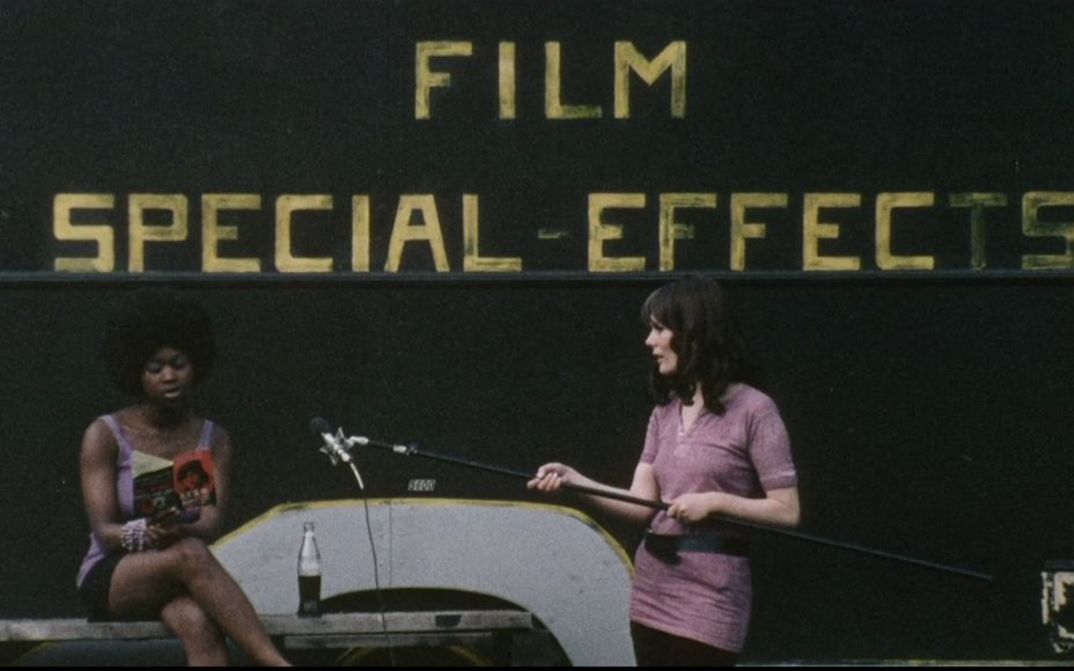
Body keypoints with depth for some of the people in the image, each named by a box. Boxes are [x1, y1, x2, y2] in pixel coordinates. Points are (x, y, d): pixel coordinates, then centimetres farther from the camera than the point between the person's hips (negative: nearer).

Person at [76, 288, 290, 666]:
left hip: (179, 582, 2)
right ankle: (273, 663, -44)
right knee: (190, 555, -36)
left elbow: (212, 525, -7)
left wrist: (178, 532, -32)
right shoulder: (105, 436, -1)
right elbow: (103, 531, -10)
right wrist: (143, 534, -34)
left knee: (201, 626, -36)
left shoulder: (213, 440, 7)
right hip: (109, 579, -2)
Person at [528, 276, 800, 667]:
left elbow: (786, 511, -10)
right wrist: (574, 480, -10)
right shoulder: (665, 411, 13)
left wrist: (714, 501, -18)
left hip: (709, 596, -7)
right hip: (651, 591, 7)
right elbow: (642, 505, 4)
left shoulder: (753, 410, -8)